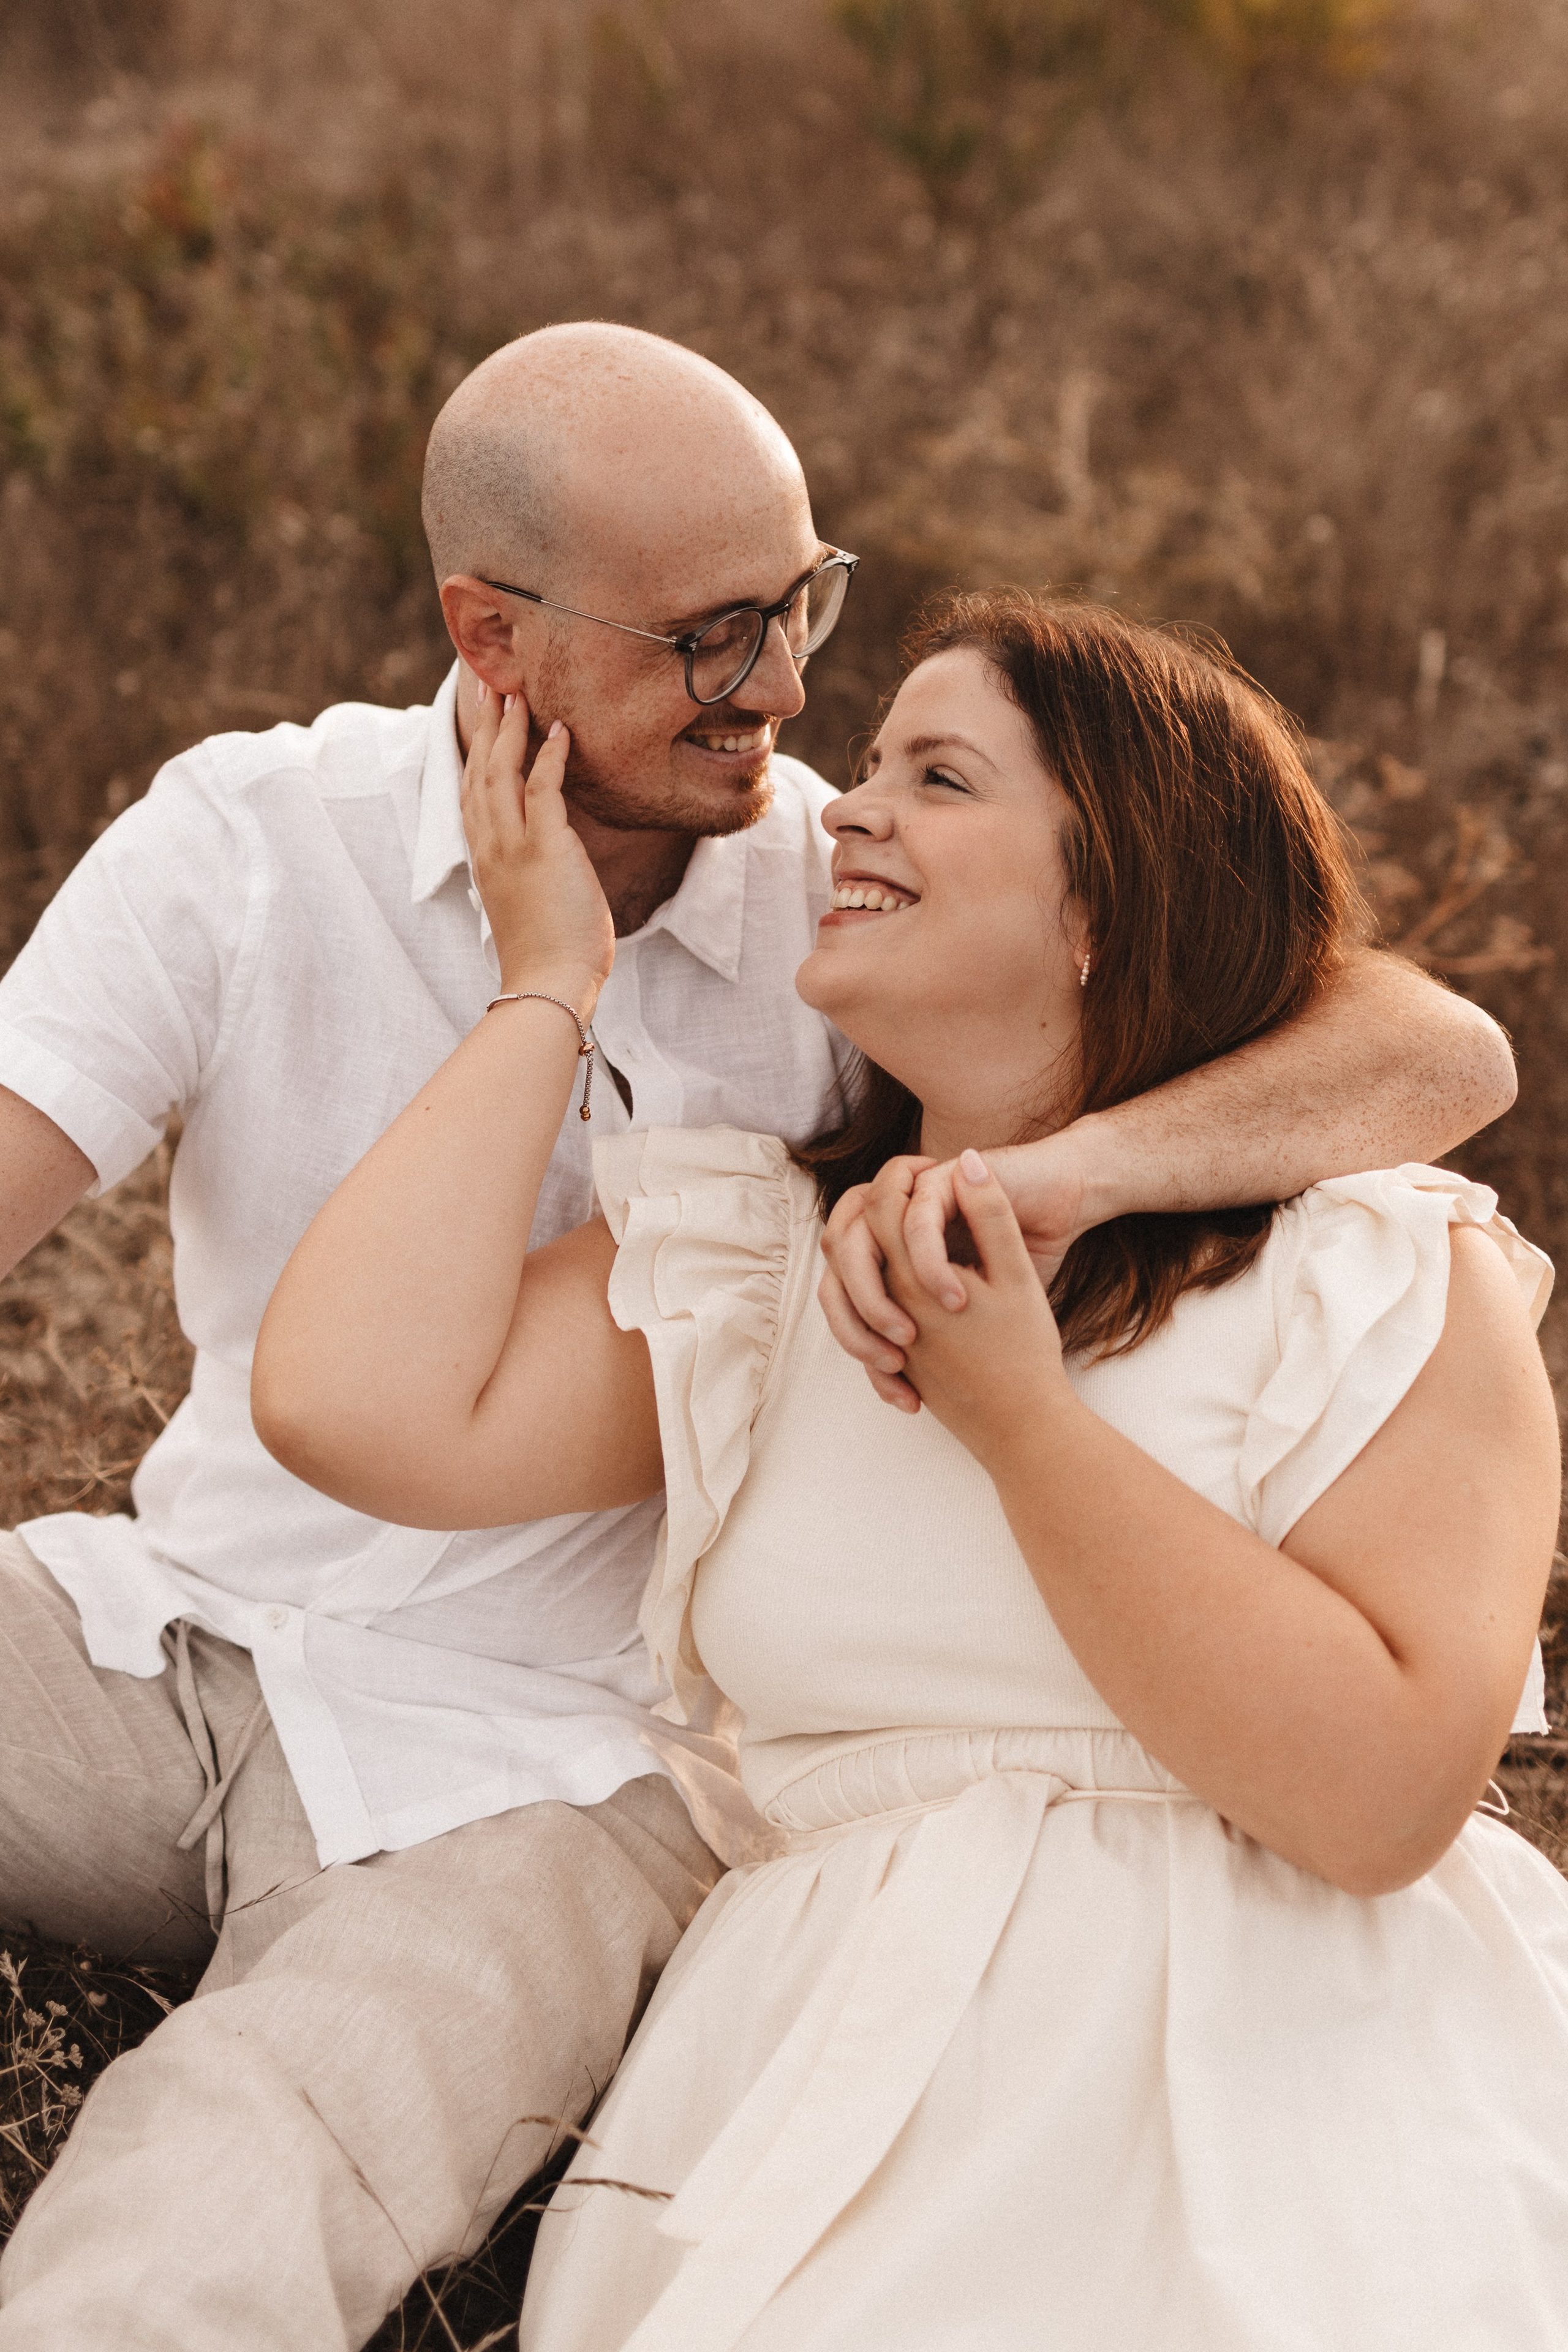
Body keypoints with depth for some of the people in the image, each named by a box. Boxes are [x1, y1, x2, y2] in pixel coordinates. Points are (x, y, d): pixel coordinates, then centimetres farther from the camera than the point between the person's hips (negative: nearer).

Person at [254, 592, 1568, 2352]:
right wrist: (551, 985, 5)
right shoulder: (744, 1261, 11)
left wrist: (1020, 1414, -13)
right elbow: (358, 1409, -6)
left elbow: (1385, 1795, -11)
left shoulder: (1386, 1279, 1)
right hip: (849, 2065, 2)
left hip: (1288, 2067, -1)